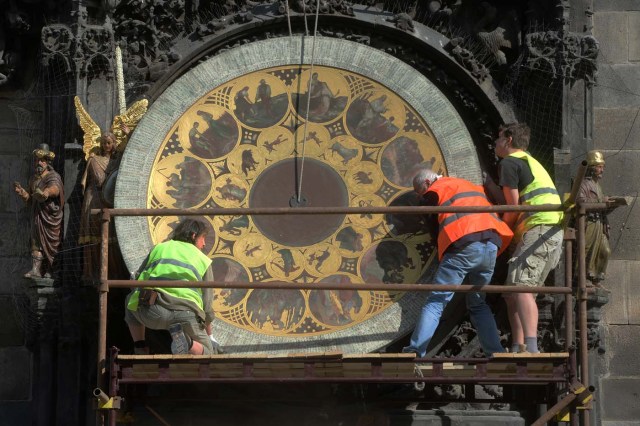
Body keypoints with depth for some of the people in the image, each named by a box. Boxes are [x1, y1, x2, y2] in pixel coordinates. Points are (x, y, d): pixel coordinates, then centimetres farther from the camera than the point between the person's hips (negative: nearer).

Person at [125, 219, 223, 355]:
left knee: (131, 302, 37)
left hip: (152, 313, 2)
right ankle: (185, 342, -16)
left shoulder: (159, 248, 26)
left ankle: (140, 350, 18)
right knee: (206, 353, 19)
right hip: (186, 312, -2)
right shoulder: (203, 261, 24)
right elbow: (207, 306, 25)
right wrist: (210, 337, 40)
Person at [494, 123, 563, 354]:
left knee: (521, 287, -21)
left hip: (540, 230, -10)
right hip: (554, 232, 10)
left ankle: (531, 348, -35)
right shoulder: (531, 162, 31)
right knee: (513, 293, 11)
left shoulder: (509, 163, 0)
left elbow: (513, 206, -4)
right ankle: (518, 348, 6)